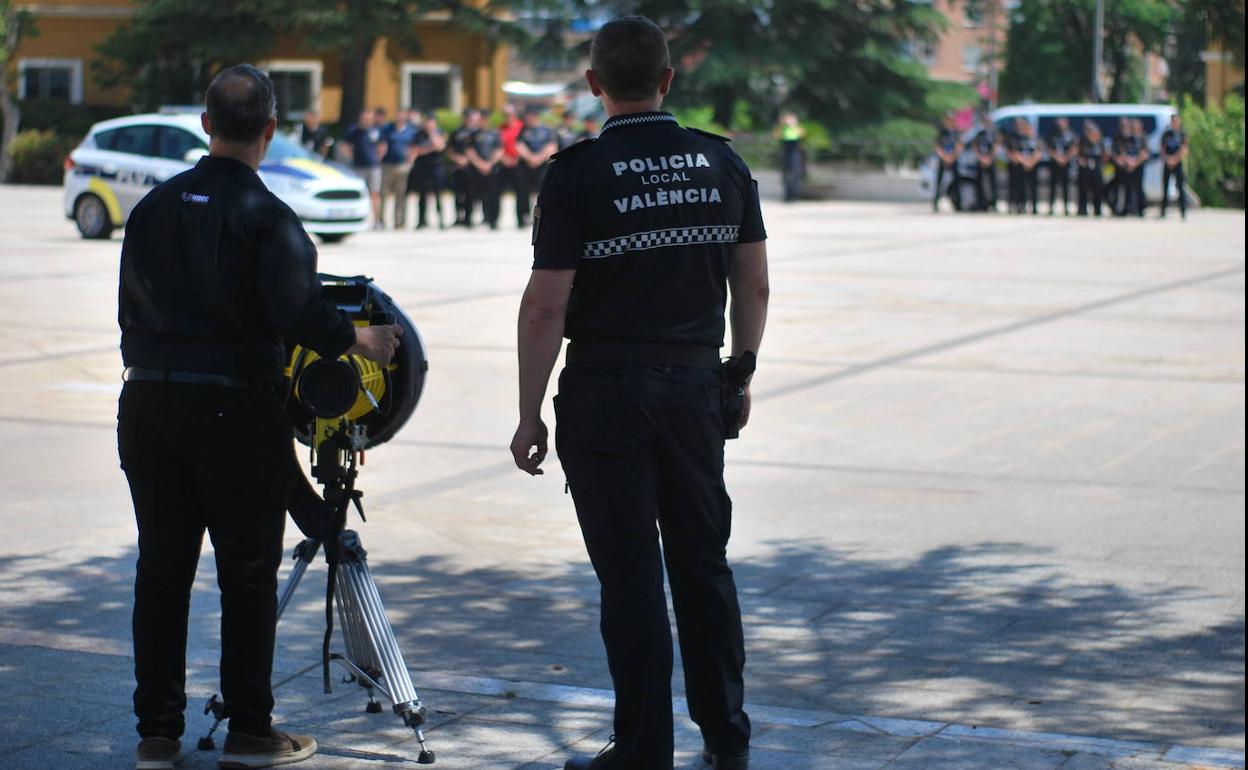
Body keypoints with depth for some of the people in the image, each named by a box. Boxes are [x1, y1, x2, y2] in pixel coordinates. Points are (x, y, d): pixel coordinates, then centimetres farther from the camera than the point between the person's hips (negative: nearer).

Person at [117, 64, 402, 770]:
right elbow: (300, 311, -22)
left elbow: (131, 308, 12)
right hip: (235, 408, -5)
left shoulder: (153, 207, 7)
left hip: (149, 402, 5)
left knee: (162, 570, 10)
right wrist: (363, 339, -6)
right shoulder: (265, 216, -11)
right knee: (248, 573, 5)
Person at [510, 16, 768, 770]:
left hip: (606, 396, -4)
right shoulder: (723, 164, 2)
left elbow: (546, 307, -13)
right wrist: (741, 375, 19)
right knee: (703, 563, 15)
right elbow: (753, 285, 7)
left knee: (632, 576, 2)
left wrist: (530, 415, -6)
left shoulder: (578, 175, -11)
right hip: (696, 388, 4)